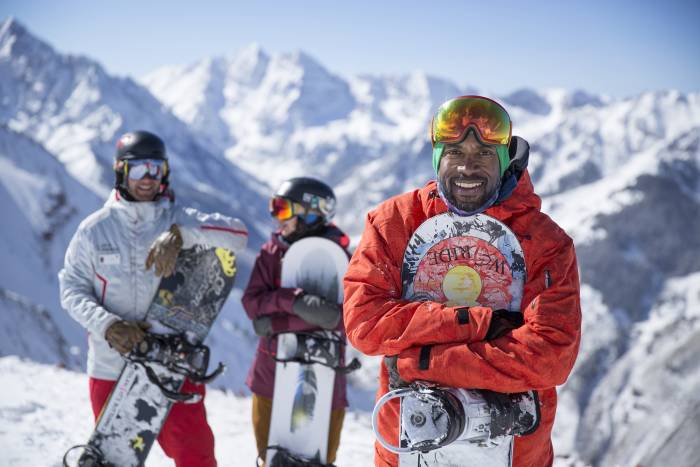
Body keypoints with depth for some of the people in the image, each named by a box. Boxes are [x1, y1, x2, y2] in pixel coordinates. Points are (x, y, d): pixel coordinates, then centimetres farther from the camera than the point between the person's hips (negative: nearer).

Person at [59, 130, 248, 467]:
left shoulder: (179, 221, 0)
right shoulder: (94, 229, 1)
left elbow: (237, 235, -14)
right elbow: (72, 288, 2)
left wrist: (180, 235, -28)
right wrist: (106, 325, -16)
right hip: (111, 366, 1)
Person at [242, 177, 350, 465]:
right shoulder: (272, 252, 2)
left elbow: (338, 318, -19)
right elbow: (251, 302, -8)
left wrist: (276, 324, -20)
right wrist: (291, 299, -26)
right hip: (272, 373, 3)